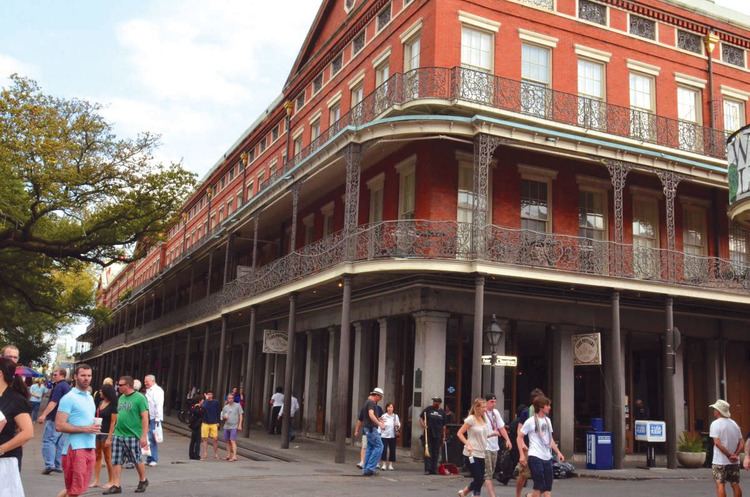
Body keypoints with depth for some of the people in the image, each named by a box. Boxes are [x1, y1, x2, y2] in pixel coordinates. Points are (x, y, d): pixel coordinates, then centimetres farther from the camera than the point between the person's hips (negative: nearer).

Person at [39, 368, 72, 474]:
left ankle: (50, 464, -15)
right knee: (61, 442, 9)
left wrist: (44, 415, -26)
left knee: (48, 440, -7)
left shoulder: (59, 386, -11)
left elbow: (53, 402, -21)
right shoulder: (68, 387, 17)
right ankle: (59, 466, 11)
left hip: (55, 418, -9)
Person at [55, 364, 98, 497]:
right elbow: (59, 426, -16)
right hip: (75, 448, -7)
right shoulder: (69, 398, -9)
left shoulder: (90, 397, 16)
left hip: (90, 448, 8)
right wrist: (85, 429, -18)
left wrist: (95, 427, 6)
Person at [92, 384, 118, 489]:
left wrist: (109, 438, -18)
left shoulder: (112, 406, -11)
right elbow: (97, 417, 17)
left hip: (106, 433, -7)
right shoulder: (100, 403, 10)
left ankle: (110, 481, 11)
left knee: (107, 458, 1)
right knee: (97, 456, 9)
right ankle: (96, 480, 14)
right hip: (97, 432, 7)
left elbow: (113, 422, -13)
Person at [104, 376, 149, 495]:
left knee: (137, 460, 7)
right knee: (116, 461, 3)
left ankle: (143, 481, 26)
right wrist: (114, 431, 17)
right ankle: (116, 485, 9)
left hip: (133, 436, -6)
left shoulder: (139, 398, -11)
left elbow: (145, 418, -14)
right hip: (118, 435, 6)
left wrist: (144, 436, -18)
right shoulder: (121, 398, 11)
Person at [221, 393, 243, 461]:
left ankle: (234, 456, -18)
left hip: (234, 426, -5)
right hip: (226, 426, 5)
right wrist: (224, 417, -7)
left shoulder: (237, 405, 0)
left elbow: (240, 415, 1)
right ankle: (228, 455, 19)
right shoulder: (225, 407, 11)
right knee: (227, 441, 9)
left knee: (232, 441, -14)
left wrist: (240, 425, -6)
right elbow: (222, 416, 18)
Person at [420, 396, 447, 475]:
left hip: (438, 436, 2)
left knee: (436, 453, 7)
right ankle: (427, 469, -1)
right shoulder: (428, 409, 2)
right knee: (428, 452, -2)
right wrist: (422, 424, -13)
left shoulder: (442, 412, 9)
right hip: (428, 435, -2)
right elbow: (421, 418, 6)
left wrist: (444, 436, 10)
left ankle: (434, 469, 14)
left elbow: (444, 426, 13)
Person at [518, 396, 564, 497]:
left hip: (547, 457, 7)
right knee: (539, 486, -7)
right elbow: (520, 437, -6)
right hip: (535, 457, -7)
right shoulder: (530, 421, -10)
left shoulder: (547, 420, 11)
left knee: (548, 487, 6)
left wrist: (558, 452, 12)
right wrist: (522, 455, -13)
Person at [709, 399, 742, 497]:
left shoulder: (715, 424, -10)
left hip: (720, 461, -6)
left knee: (720, 484, -4)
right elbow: (741, 443, 5)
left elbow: (717, 443, -20)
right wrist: (734, 455, -6)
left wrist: (729, 455, -14)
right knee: (735, 484, 11)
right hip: (734, 462, 6)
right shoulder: (734, 424, 11)